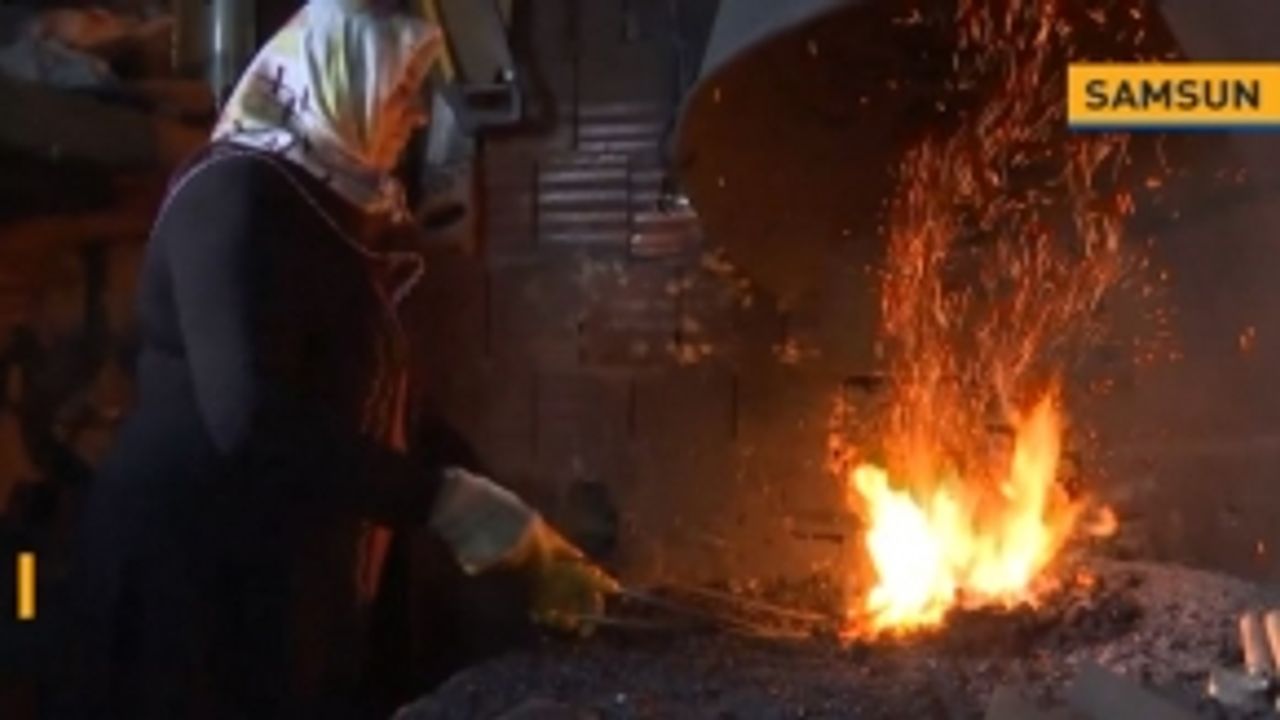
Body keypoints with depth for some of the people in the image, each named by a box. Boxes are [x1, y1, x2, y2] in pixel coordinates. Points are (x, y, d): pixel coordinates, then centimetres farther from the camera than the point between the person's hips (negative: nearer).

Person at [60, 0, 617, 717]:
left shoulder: (336, 213, 13)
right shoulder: (236, 196, -15)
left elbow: (376, 414, 15)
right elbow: (254, 422, -28)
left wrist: (527, 549, 9)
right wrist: (446, 500, -25)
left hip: (295, 587, 9)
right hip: (195, 579, -9)